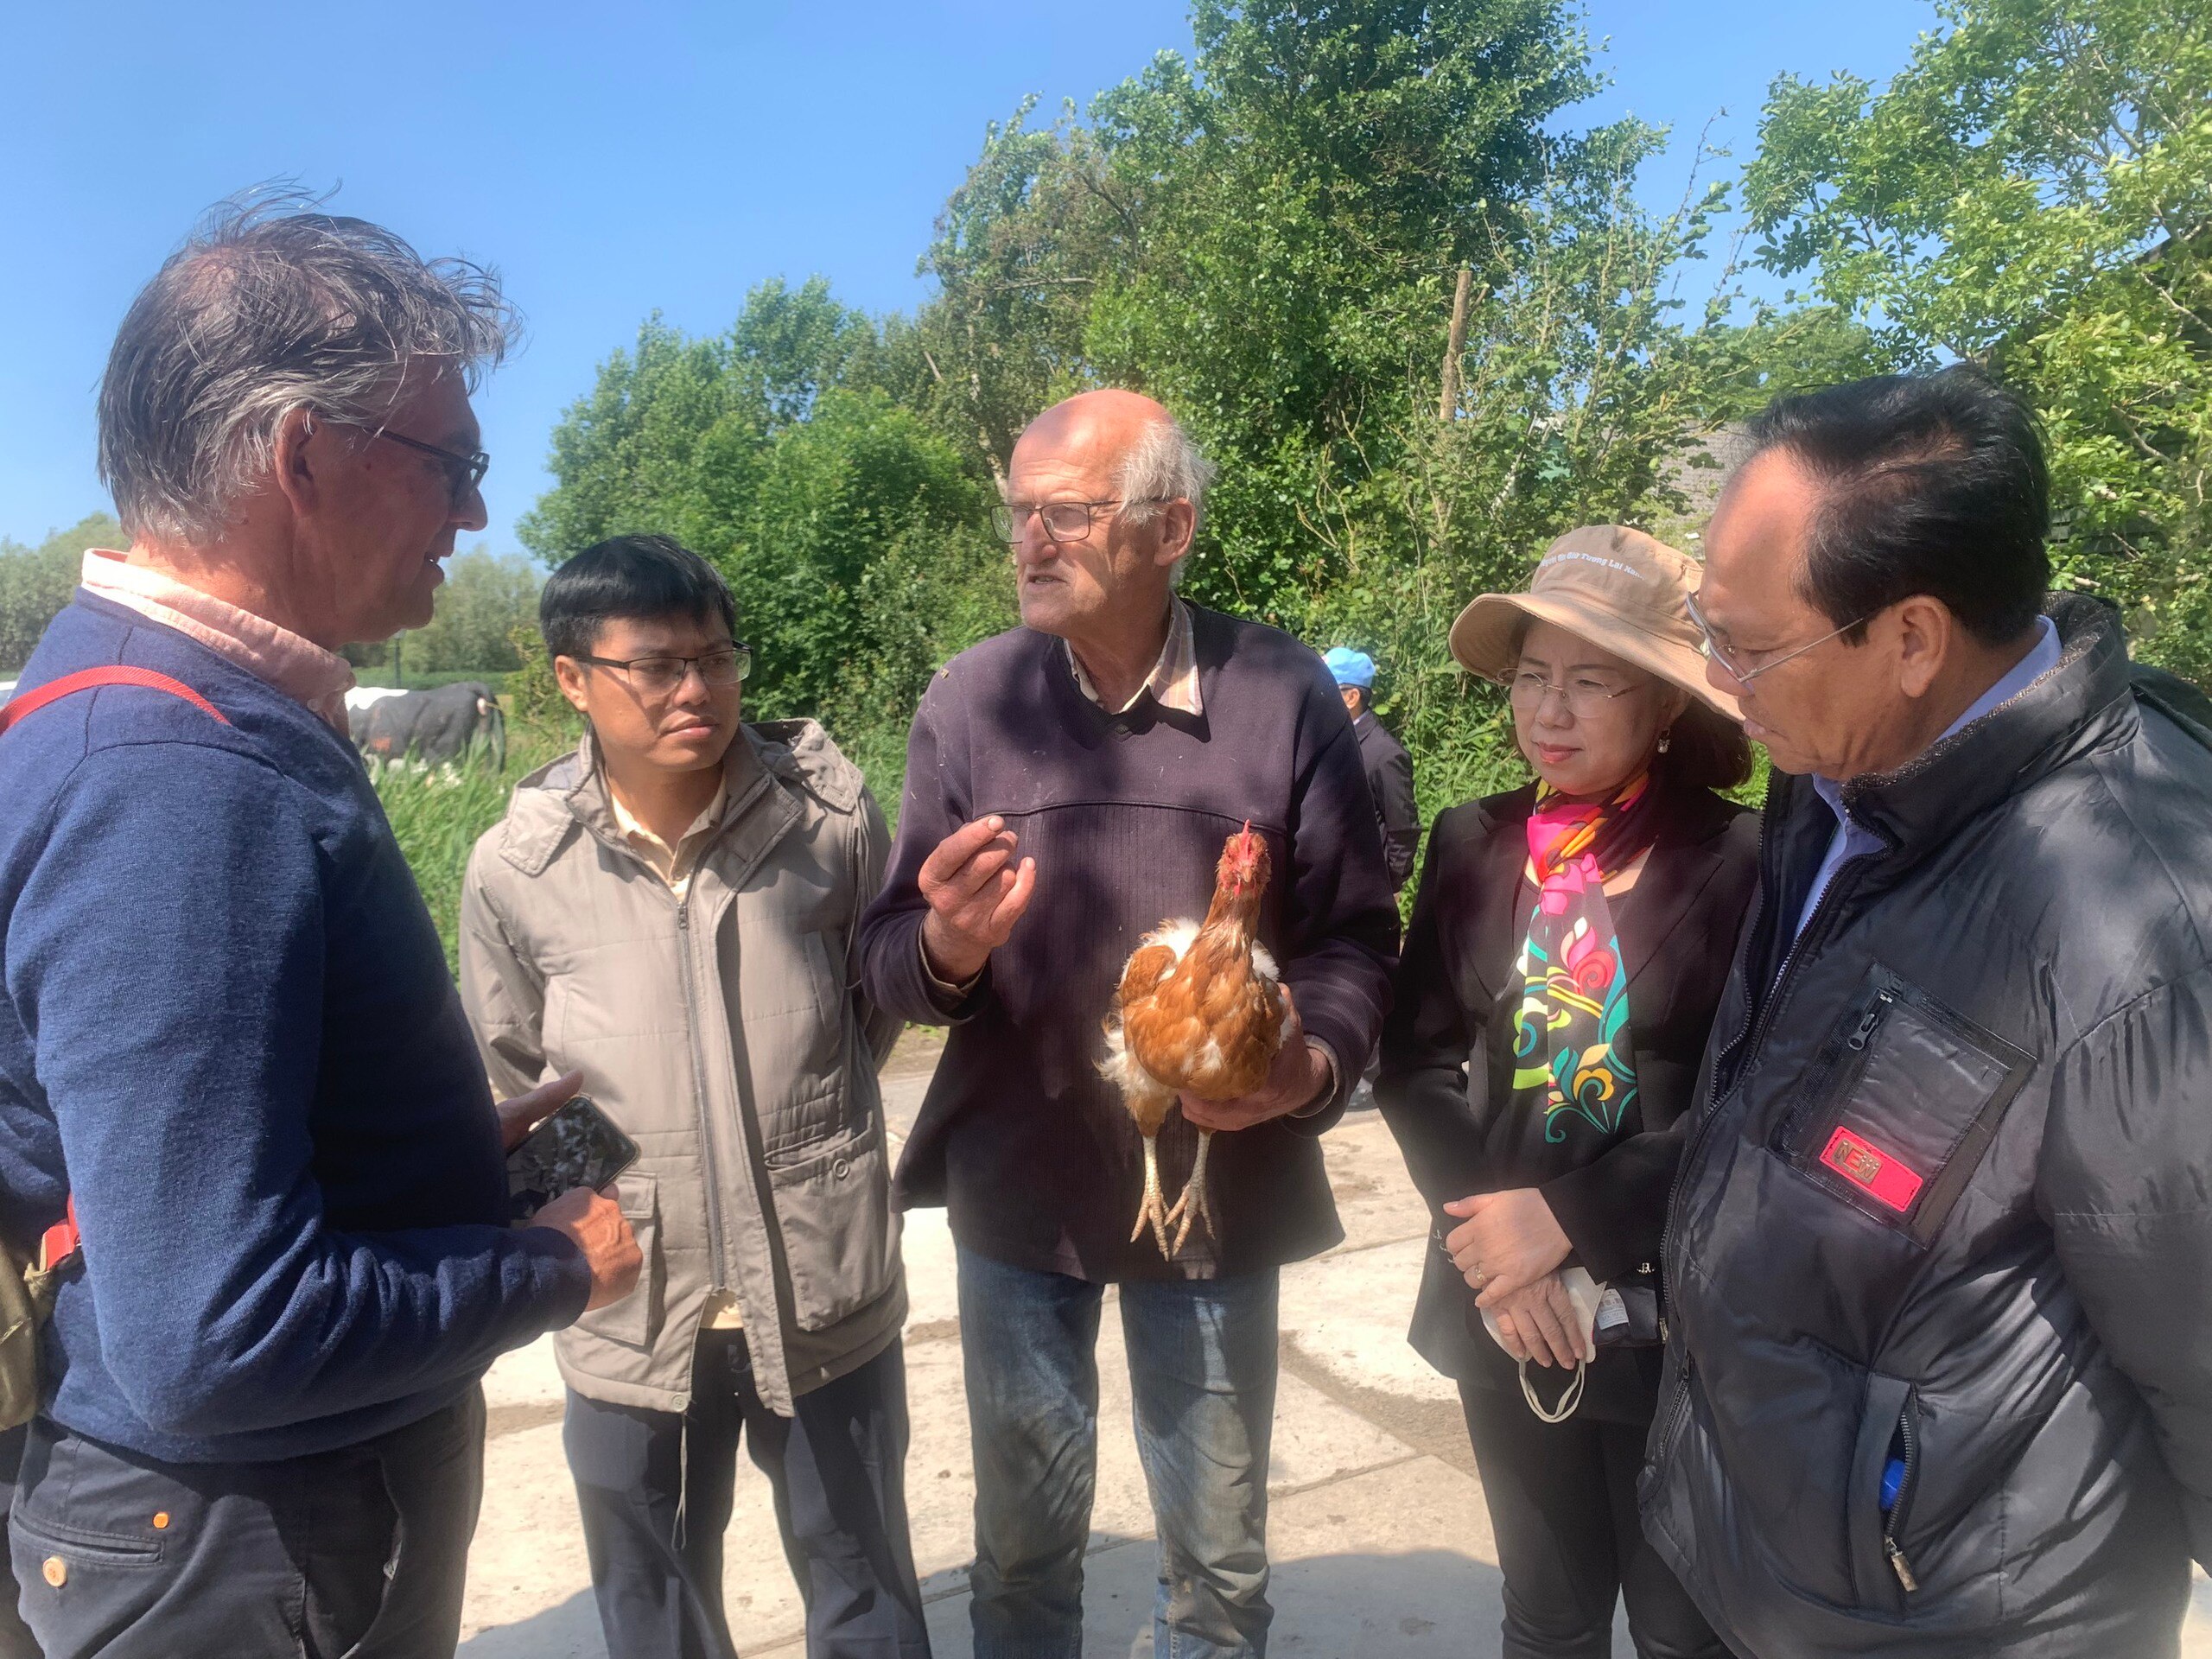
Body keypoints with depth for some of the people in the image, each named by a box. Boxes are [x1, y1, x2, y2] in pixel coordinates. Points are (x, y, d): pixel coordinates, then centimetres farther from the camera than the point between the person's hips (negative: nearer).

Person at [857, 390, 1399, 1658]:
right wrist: (946, 949, -25)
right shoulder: (968, 700, -6)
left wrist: (1315, 1062, -22)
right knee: (1024, 1549, 20)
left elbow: (1354, 933, -3)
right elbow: (888, 960, -3)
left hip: (1219, 1193, -1)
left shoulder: (1284, 695, -9)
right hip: (1016, 1195, 1)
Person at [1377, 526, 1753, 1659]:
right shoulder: (1474, 846, -1)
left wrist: (1569, 1216, -19)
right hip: (1507, 1310, 3)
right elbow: (1414, 1058, 0)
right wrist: (1488, 1230, -12)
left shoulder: (1739, 860, -13)